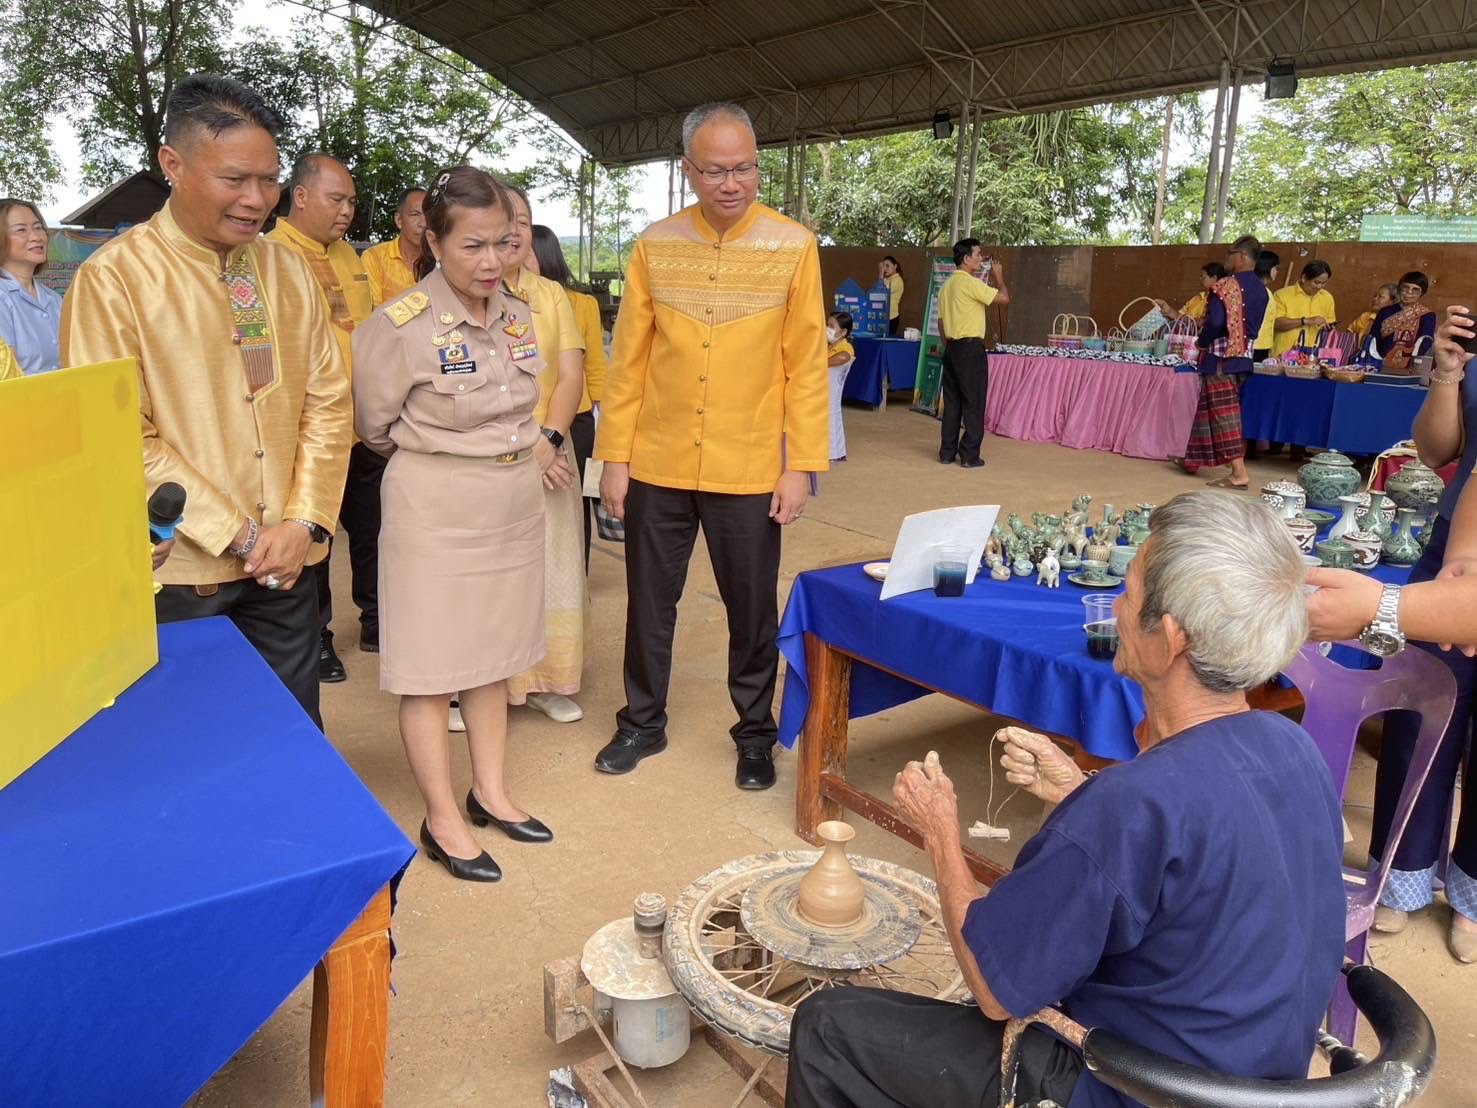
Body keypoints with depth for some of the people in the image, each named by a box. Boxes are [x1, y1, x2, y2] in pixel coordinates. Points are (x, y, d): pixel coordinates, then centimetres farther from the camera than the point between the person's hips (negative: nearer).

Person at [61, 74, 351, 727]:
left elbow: (327, 401, 4)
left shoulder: (289, 272, 6)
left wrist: (302, 523, -7)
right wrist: (240, 536, -14)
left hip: (284, 563, 4)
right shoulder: (113, 279, -8)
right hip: (181, 573, -3)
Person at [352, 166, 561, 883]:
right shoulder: (400, 325, -16)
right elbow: (373, 425, -4)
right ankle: (442, 822, 18)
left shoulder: (516, 314, 3)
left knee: (493, 657, 16)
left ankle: (490, 793, 31)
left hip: (513, 507, 6)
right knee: (431, 671, 4)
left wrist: (529, 451, 8)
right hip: (436, 513, -6)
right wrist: (437, 457, 4)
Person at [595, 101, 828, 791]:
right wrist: (615, 456, 0)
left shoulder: (793, 246, -3)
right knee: (650, 601, 14)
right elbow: (628, 359, 3)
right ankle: (643, 722, 34)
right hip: (657, 466, 2)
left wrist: (802, 465, -8)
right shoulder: (655, 246, 1)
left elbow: (806, 364, -4)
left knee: (752, 609, 10)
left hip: (749, 470, -1)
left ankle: (755, 733, 30)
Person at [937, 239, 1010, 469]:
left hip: (952, 348, 8)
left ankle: (947, 453, 12)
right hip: (971, 349, -8)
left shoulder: (947, 285, 15)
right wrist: (998, 276, 2)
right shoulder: (971, 283, -12)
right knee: (974, 403, -2)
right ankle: (970, 456, -1)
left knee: (952, 402, 10)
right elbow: (1004, 298, -14)